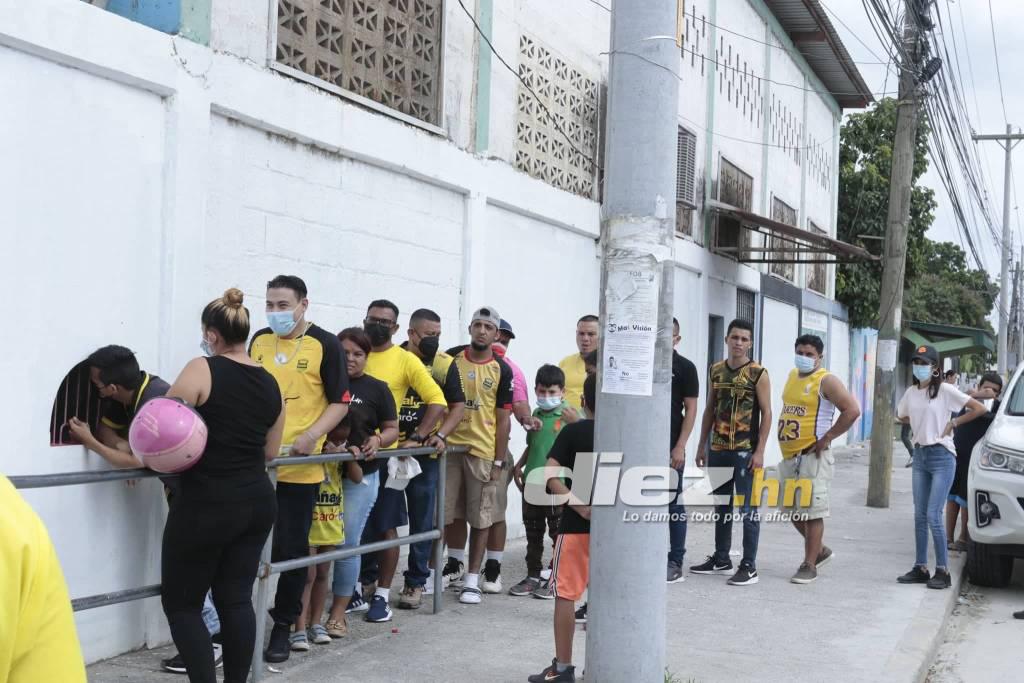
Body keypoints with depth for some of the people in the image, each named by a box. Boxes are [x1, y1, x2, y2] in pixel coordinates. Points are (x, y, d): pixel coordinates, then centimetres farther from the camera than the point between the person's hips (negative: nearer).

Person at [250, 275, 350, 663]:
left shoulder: (325, 345, -4)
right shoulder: (258, 341, 9)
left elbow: (340, 402, -3)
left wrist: (310, 436, -17)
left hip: (299, 465, -4)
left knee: (290, 550, 5)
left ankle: (283, 626, 19)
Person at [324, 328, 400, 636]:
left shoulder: (377, 389, 3)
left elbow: (392, 428, 8)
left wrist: (378, 441, -12)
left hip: (360, 476, -1)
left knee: (347, 544, 1)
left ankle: (339, 613, 11)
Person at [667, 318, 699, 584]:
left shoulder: (684, 367, -2)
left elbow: (690, 409, -4)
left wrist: (680, 446, -12)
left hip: (670, 447, -4)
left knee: (673, 504, 1)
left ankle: (675, 563, 7)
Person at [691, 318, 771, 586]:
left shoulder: (758, 373, -5)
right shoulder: (716, 370, 10)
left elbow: (766, 413, -7)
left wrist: (759, 451, -13)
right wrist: (702, 446, 12)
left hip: (745, 451, -5)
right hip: (718, 450, 5)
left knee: (748, 509, -3)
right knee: (722, 506, 14)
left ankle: (749, 566, 2)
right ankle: (721, 558, 26)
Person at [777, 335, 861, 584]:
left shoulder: (826, 381, -9)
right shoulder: (792, 376, 15)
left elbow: (852, 410, -16)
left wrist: (827, 438, -16)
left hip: (812, 457, -8)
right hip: (789, 457, 8)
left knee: (811, 511, -5)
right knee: (794, 511, 15)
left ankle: (809, 565, 3)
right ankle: (820, 550, 33)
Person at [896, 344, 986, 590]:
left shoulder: (945, 390, -9)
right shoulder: (911, 392, 8)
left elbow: (979, 408, -10)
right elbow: (901, 415, 26)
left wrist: (953, 424, -6)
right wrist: (920, 425, 12)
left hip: (941, 456, -6)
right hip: (920, 455, 6)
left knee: (933, 516, -9)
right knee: (920, 516, 8)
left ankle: (943, 571, -1)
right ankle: (921, 568, 15)